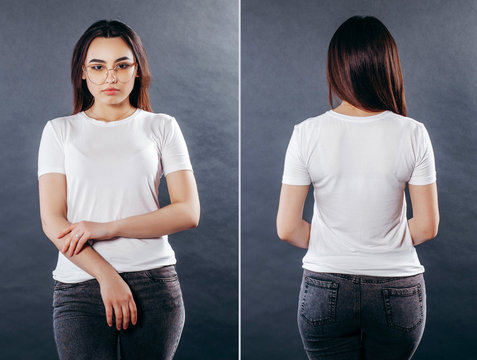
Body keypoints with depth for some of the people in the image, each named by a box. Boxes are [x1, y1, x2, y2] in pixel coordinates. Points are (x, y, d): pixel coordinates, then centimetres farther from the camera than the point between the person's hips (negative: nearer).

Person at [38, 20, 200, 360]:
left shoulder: (162, 127, 9)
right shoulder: (60, 131, 10)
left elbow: (188, 212, 1)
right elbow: (52, 220, 1)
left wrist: (108, 228, -10)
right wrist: (107, 276, -12)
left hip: (154, 282, 0)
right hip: (80, 285, 0)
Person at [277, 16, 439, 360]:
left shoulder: (308, 133, -10)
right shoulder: (412, 134, -9)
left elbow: (287, 229, -8)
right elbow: (427, 226, -4)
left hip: (325, 291, 0)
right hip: (397, 292, 0)